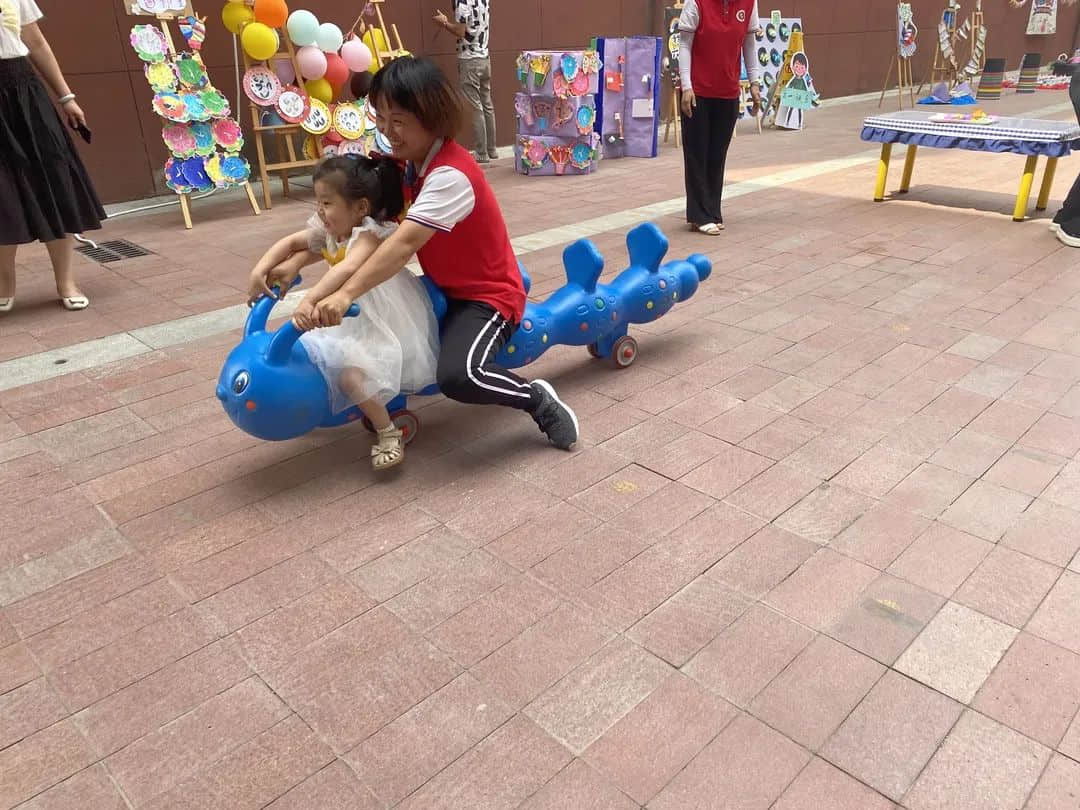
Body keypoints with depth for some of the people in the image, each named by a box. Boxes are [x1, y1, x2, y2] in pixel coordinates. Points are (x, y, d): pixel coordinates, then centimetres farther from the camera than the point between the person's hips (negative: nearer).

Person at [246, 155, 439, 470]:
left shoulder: (370, 233, -24)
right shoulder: (329, 231, 3)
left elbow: (347, 269, -42)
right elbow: (289, 242, 10)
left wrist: (310, 300, -54)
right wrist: (261, 270, -6)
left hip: (391, 327, -10)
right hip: (360, 322, 10)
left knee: (350, 373, -26)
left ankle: (389, 433, -7)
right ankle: (377, 408, 21)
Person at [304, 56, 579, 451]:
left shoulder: (451, 175, -27)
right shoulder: (411, 162, 2)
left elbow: (403, 244, -38)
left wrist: (346, 294, -46)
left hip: (488, 295, -10)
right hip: (443, 291, 10)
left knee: (459, 376, -33)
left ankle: (538, 398, -7)